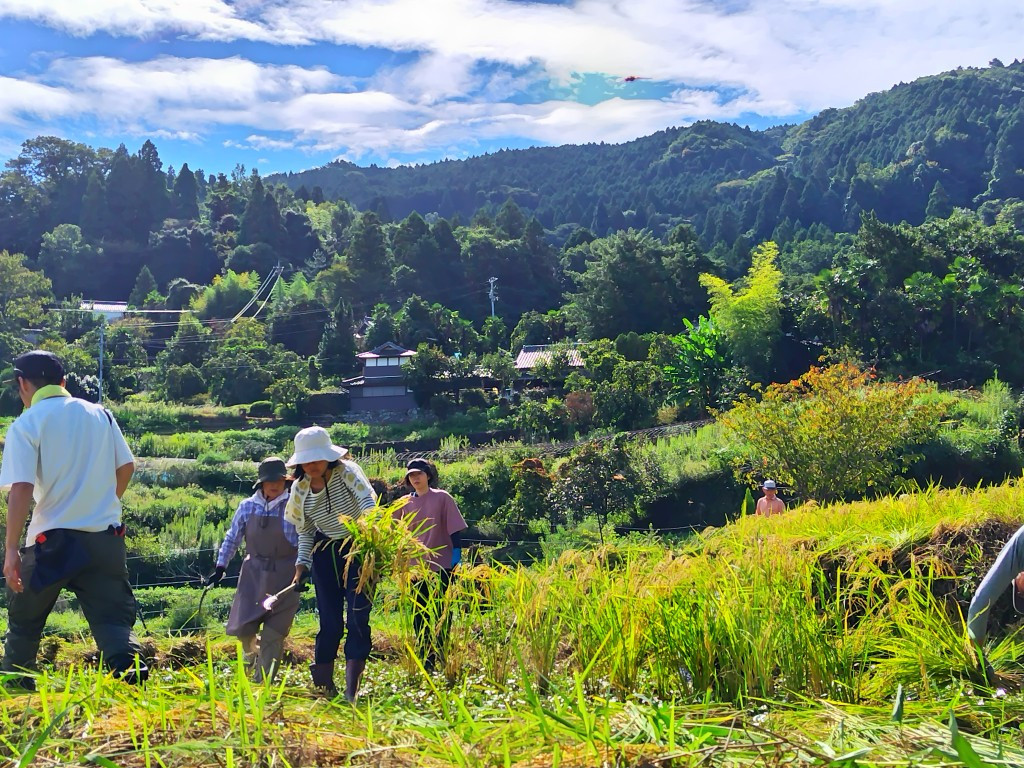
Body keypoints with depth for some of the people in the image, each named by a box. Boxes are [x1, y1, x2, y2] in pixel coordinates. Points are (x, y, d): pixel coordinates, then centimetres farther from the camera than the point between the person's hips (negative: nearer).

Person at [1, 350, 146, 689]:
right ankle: (131, 671, -23)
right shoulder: (100, 414, 8)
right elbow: (126, 467, 11)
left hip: (52, 540, -3)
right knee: (113, 617, 2)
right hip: (106, 537, 3)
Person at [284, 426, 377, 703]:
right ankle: (323, 683, 21)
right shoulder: (300, 488, -2)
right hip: (325, 553, 3)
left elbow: (368, 501, -30)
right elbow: (305, 532, 9)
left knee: (358, 617, -10)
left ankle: (351, 689, -10)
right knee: (330, 620, 4)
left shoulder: (347, 472, -15)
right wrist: (301, 566, 0)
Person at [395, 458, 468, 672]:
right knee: (419, 616, 7)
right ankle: (425, 661, 16)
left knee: (441, 615, 0)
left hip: (441, 566, -4)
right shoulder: (405, 504, 7)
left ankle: (440, 659, 7)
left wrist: (456, 554, -11)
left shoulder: (442, 498, -2)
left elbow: (454, 529, -4)